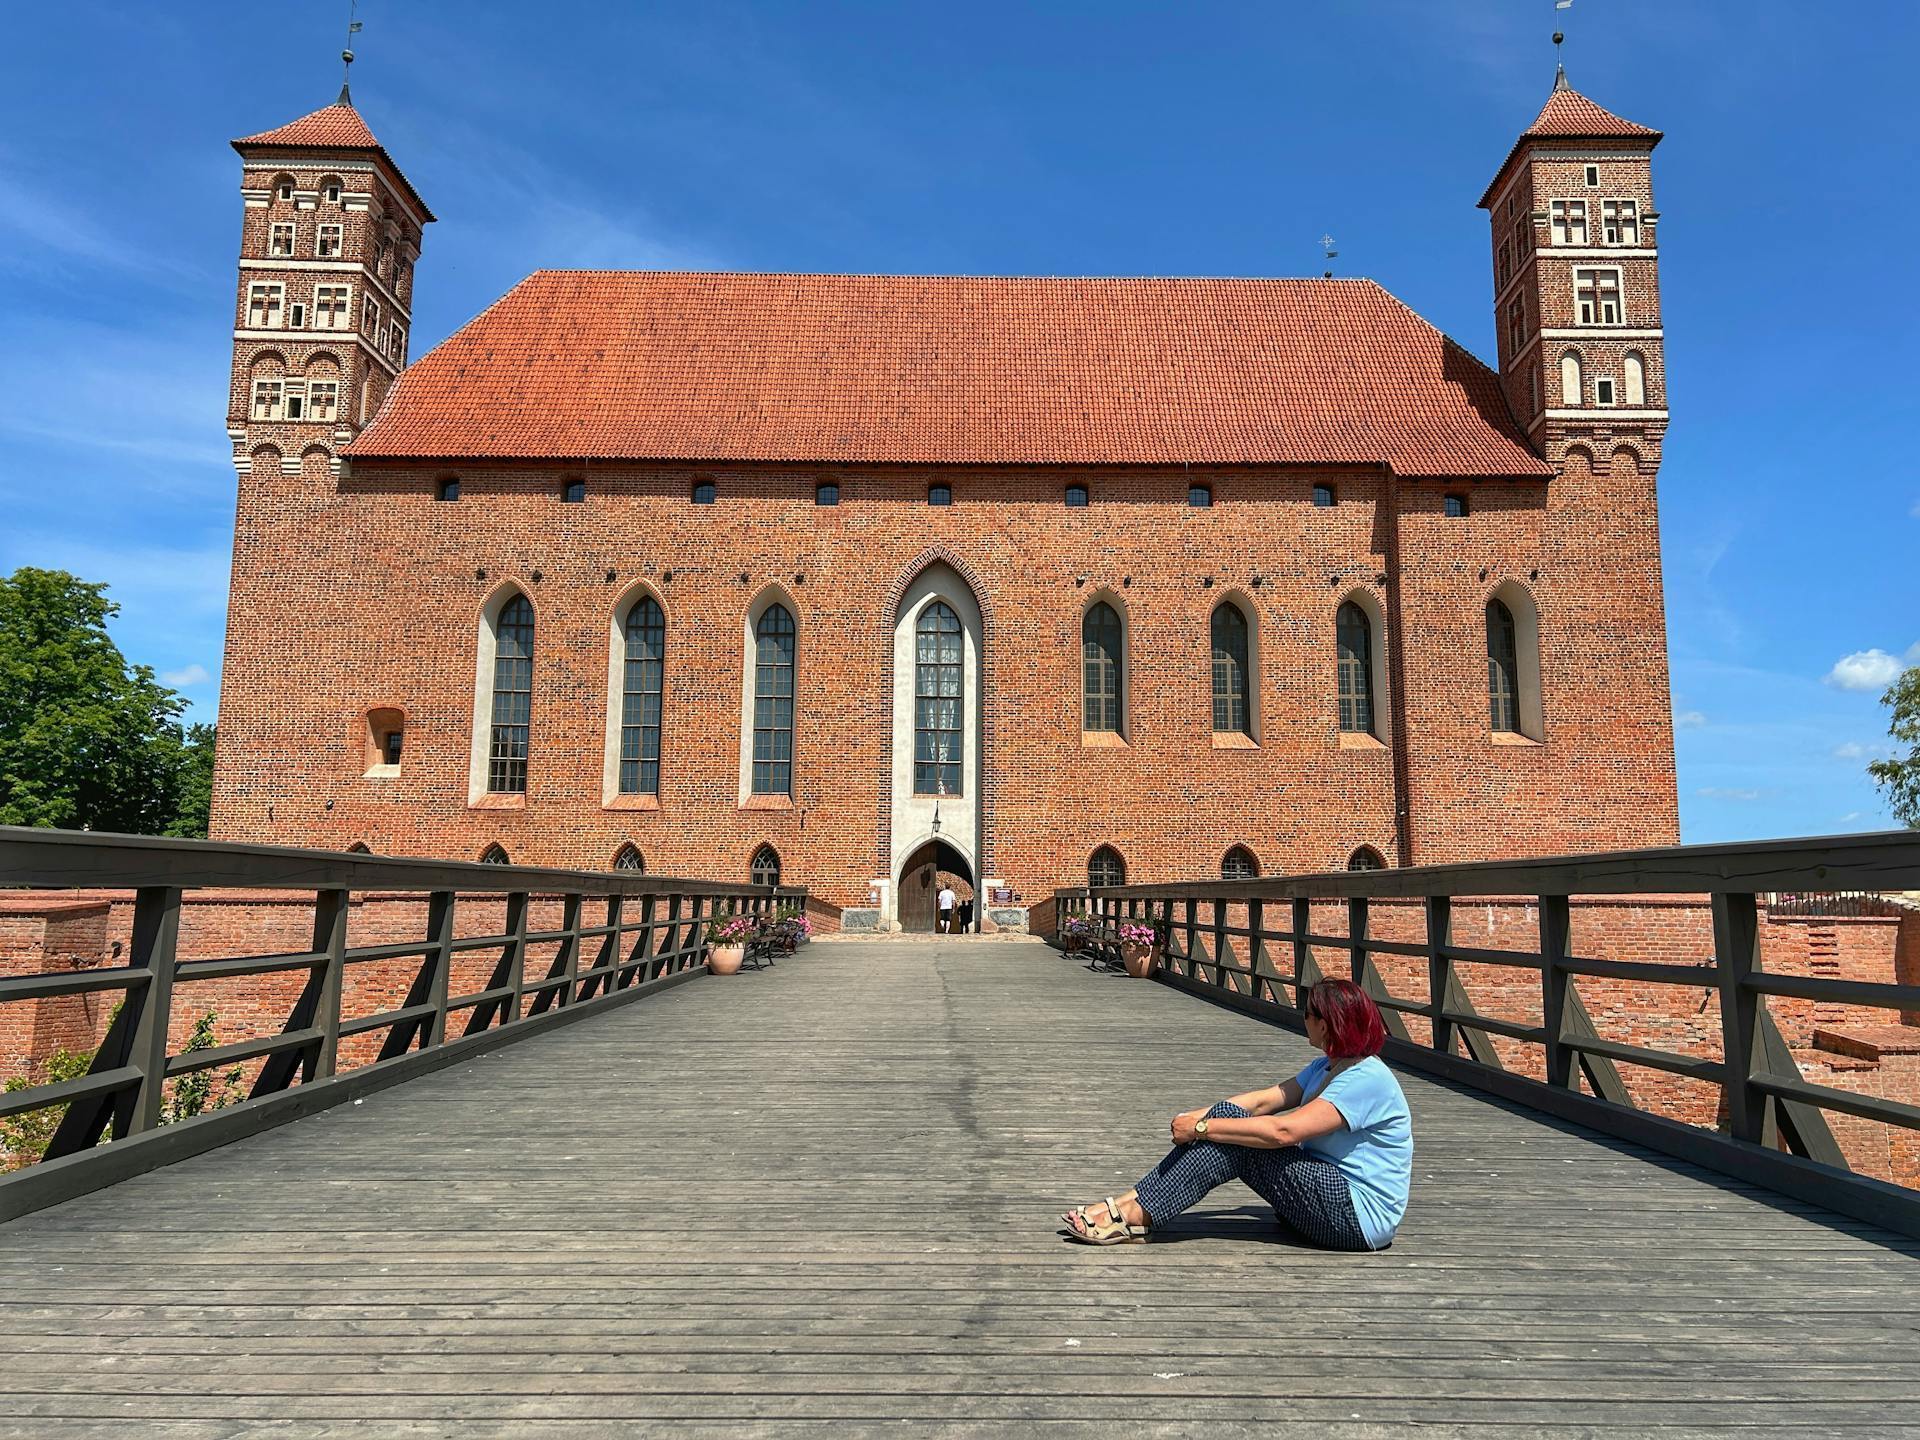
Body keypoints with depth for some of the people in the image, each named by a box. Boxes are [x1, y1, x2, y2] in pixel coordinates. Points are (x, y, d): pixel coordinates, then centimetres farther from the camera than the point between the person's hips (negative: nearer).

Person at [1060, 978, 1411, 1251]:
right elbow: (1265, 1100, 5)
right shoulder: (1327, 1067, 12)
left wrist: (1202, 1127, -24)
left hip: (1359, 1217, -9)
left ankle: (1134, 1215, -20)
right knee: (1227, 1116, -8)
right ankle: (1130, 1202, -12)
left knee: (1232, 1141, -22)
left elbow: (1283, 1131, -29)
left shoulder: (1367, 1080, -21)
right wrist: (1199, 1117, -8)